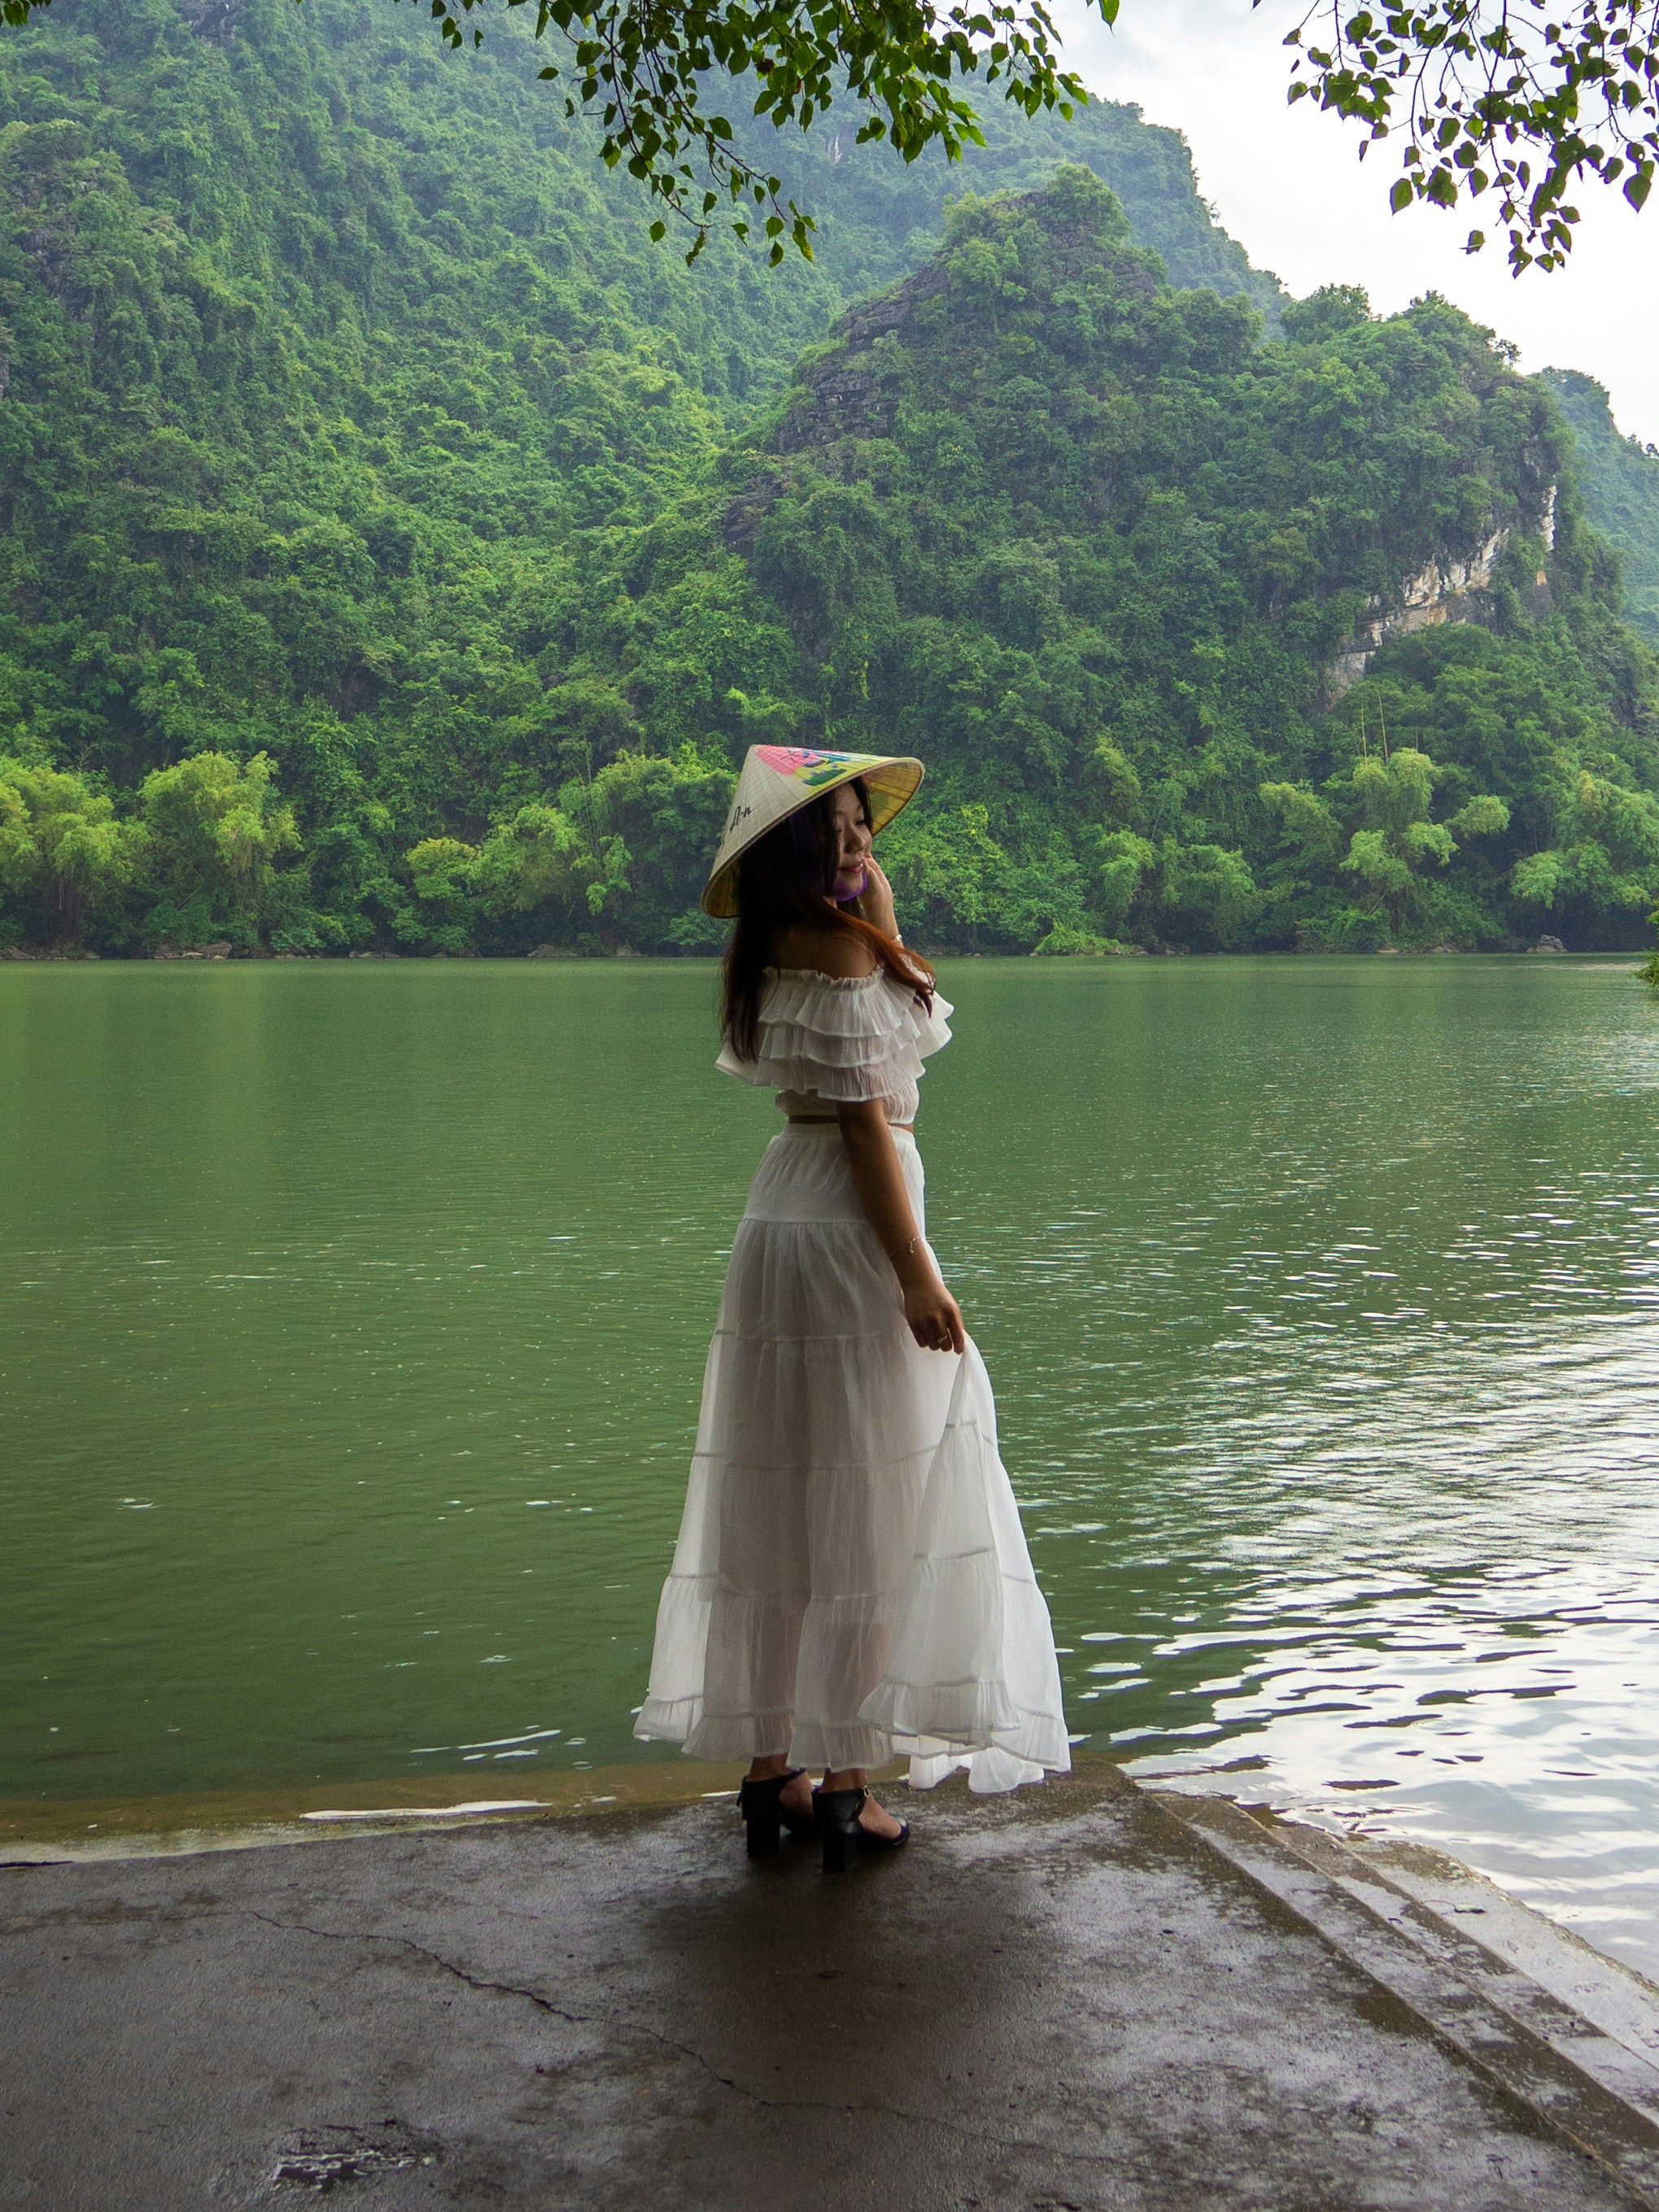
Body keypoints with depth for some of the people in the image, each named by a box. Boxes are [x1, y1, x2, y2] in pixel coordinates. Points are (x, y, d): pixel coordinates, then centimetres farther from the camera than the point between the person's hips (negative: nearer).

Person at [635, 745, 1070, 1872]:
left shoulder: (767, 950, 11)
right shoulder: (838, 944, -15)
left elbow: (897, 987, 22)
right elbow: (865, 1119, -18)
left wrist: (875, 890, 12)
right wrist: (918, 1274, -18)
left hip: (784, 1221, 9)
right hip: (851, 1229, -9)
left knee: (782, 1509, 12)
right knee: (869, 1506, 0)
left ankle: (771, 1771, 20)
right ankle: (846, 1786, 6)